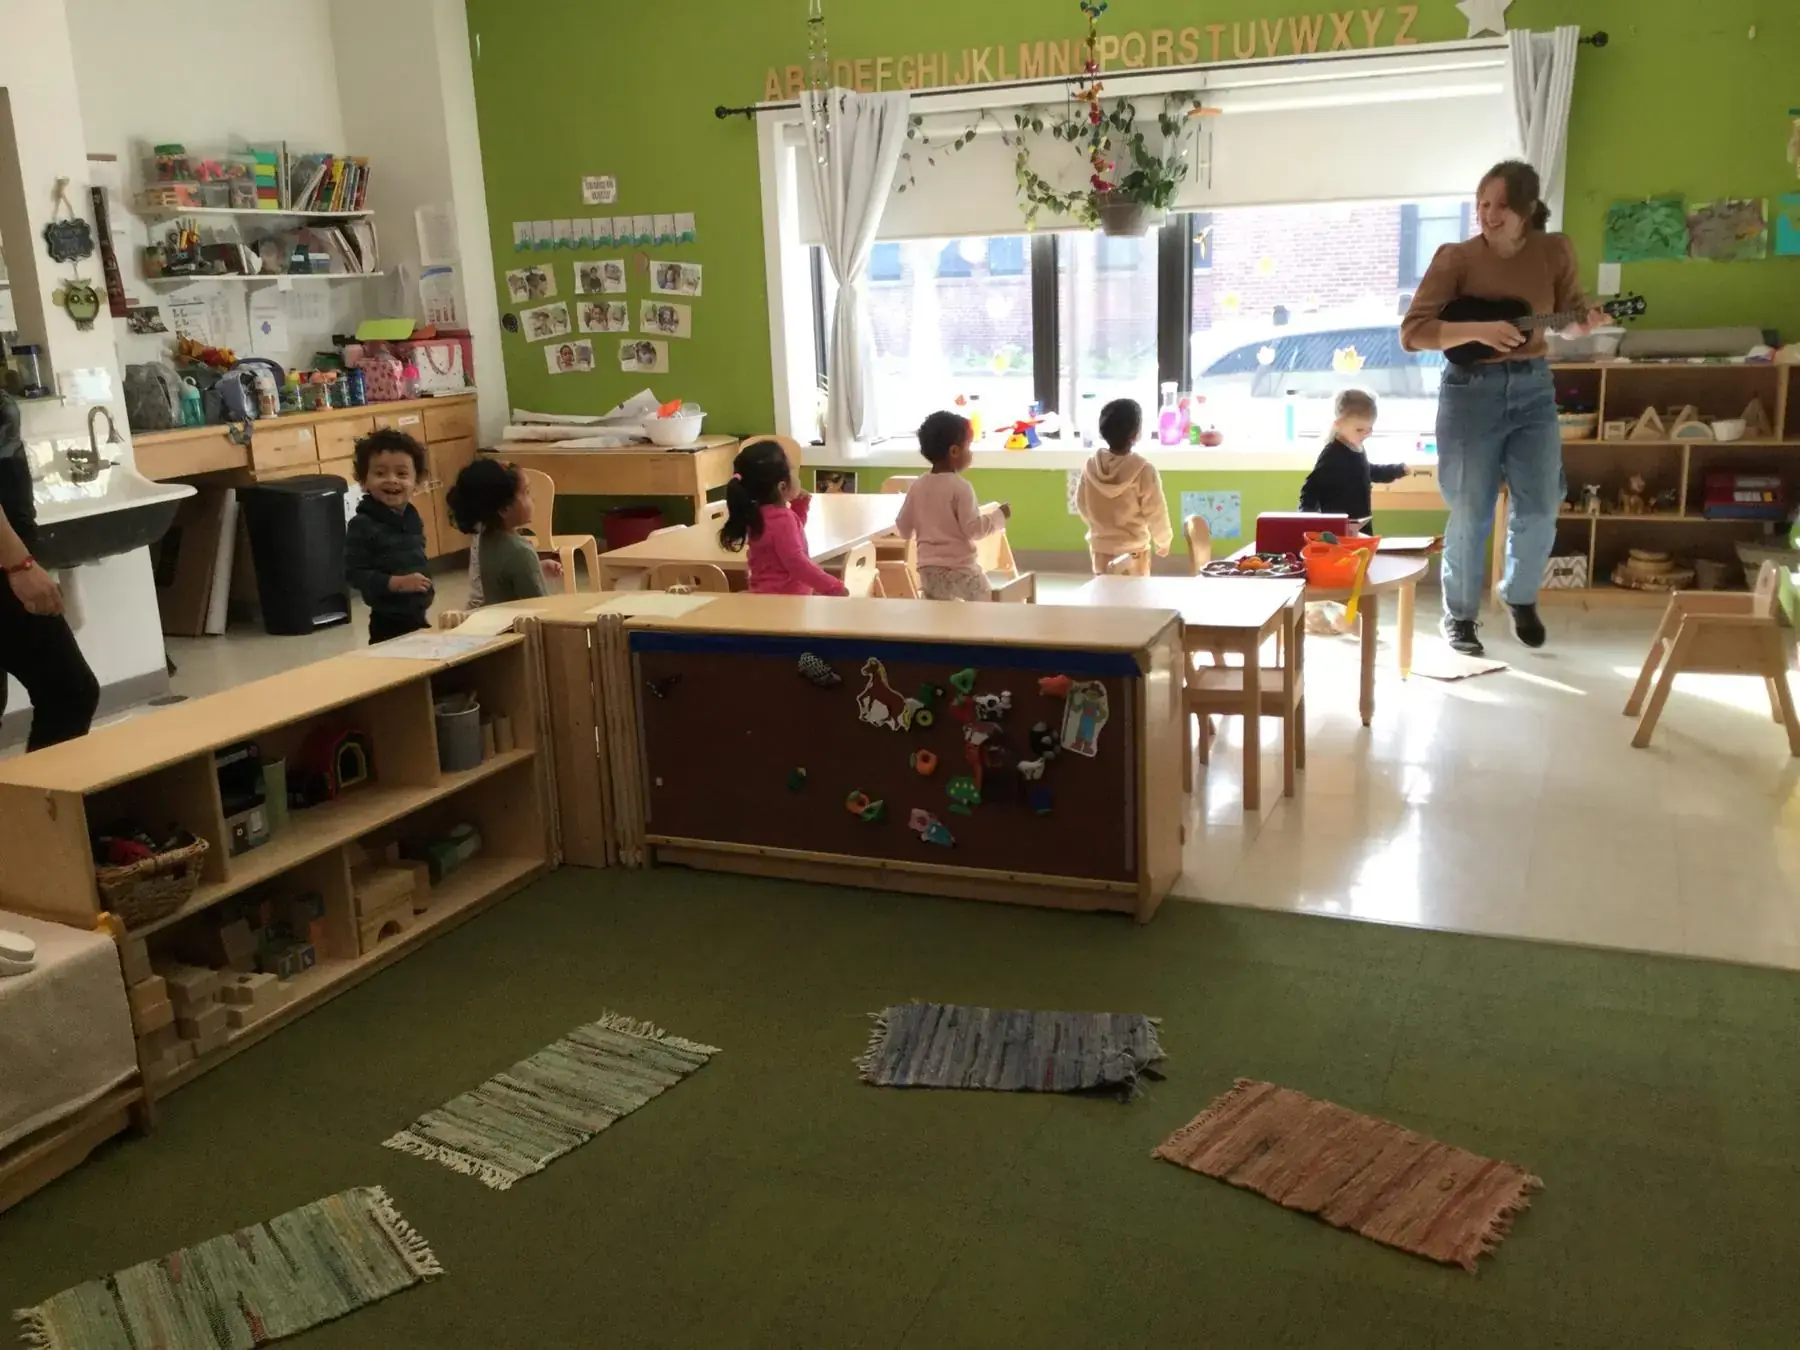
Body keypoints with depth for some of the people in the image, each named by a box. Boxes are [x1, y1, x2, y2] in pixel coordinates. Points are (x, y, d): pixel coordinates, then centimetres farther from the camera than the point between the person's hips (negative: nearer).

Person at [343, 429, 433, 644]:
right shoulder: (363, 524, -15)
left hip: (417, 615, 7)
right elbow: (353, 573, -19)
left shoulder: (412, 517, 6)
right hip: (388, 621, -7)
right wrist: (396, 583, -25)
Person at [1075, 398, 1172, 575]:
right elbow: (1155, 512, -13)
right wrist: (1163, 543, 4)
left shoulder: (1091, 465, -5)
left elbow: (1081, 504, 6)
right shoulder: (1144, 470, -19)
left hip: (1100, 547, 4)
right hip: (1133, 550, -4)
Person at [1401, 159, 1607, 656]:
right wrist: (1477, 330, -26)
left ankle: (1520, 597, 29)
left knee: (1540, 509, 3)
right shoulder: (1456, 257, -9)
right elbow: (1411, 332, -14)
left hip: (1533, 388, 3)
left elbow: (1569, 318, 11)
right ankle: (1459, 614, 19)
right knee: (1470, 513, 1)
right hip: (1471, 390, -3)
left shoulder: (1555, 251, 0)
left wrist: (1587, 319, -12)